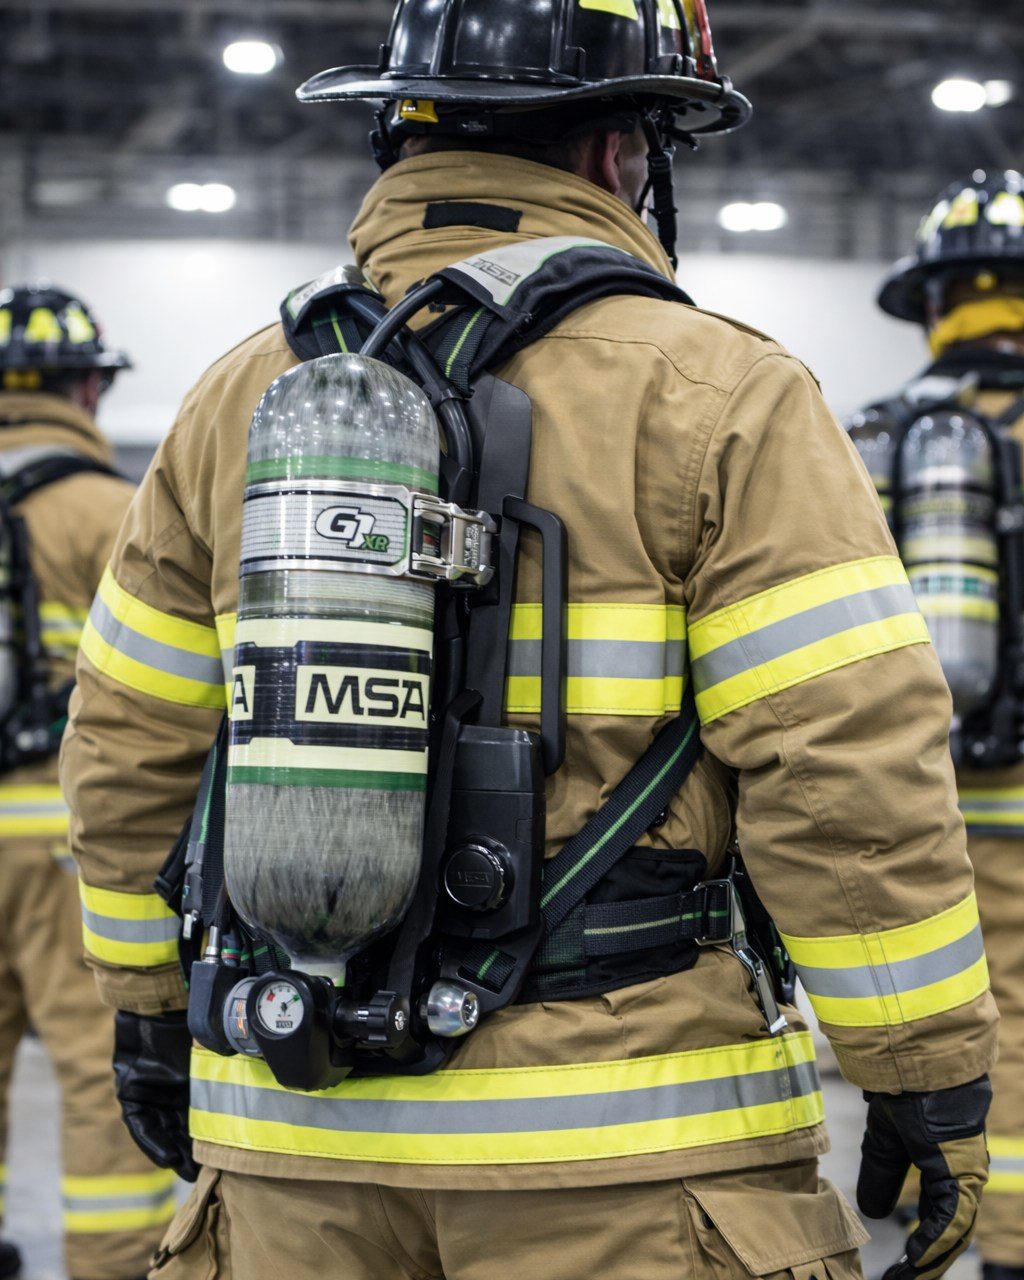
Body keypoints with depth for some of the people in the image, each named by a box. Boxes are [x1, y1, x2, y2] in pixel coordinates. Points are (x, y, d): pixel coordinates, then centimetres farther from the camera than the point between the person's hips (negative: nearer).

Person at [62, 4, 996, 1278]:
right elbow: (852, 770, -13)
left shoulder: (241, 402, 7)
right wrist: (932, 1079, -4)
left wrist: (150, 999, 24)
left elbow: (132, 745, 13)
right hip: (621, 1148, -4)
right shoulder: (713, 399, -8)